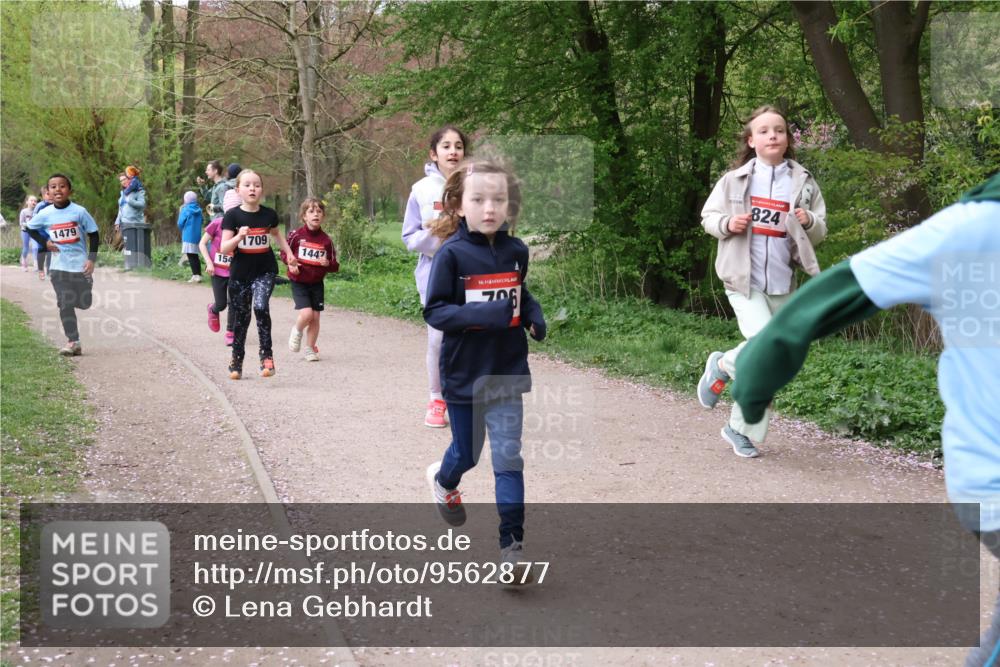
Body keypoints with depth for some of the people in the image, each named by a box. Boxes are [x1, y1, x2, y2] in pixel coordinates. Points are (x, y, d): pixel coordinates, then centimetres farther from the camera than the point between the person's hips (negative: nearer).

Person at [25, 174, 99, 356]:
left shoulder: (79, 211, -9)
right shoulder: (45, 214, -3)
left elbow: (93, 234, -2)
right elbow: (30, 228, 15)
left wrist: (91, 259, -8)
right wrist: (44, 242, 0)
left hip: (80, 264, -1)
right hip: (59, 266, 1)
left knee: (84, 303, 4)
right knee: (65, 305, -4)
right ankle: (73, 342, 0)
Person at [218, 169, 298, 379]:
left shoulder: (269, 214, -2)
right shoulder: (232, 216, -9)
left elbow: (277, 233, 21)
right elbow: (224, 248, -14)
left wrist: (289, 253, 20)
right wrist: (239, 237, -30)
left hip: (265, 271, 0)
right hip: (240, 273, 0)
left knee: (261, 307, -24)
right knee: (241, 318, 10)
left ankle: (267, 356, -15)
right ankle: (236, 360, 28)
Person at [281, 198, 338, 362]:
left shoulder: (326, 240, -3)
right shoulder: (296, 235, -9)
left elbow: (335, 267, 3)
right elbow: (284, 253, 5)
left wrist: (328, 264, -19)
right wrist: (290, 262, -15)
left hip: (317, 284, 3)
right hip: (299, 282, -3)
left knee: (315, 317, 4)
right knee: (306, 313, -17)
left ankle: (310, 349, 21)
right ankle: (297, 331, 16)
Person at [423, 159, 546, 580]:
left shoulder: (516, 251, -1)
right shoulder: (451, 254, -13)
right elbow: (434, 311, -14)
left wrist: (534, 315, -4)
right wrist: (482, 315, -27)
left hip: (508, 372, 2)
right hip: (464, 375, -2)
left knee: (508, 458, -4)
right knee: (466, 454, 17)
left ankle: (512, 544, 3)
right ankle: (443, 481, 52)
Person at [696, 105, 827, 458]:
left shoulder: (803, 182, 4)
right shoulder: (735, 179, -1)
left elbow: (820, 233, 9)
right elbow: (708, 216, 8)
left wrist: (809, 221, -14)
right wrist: (727, 223, -14)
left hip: (781, 284, 3)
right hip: (743, 279, -3)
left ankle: (738, 428, 25)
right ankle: (721, 365, 9)